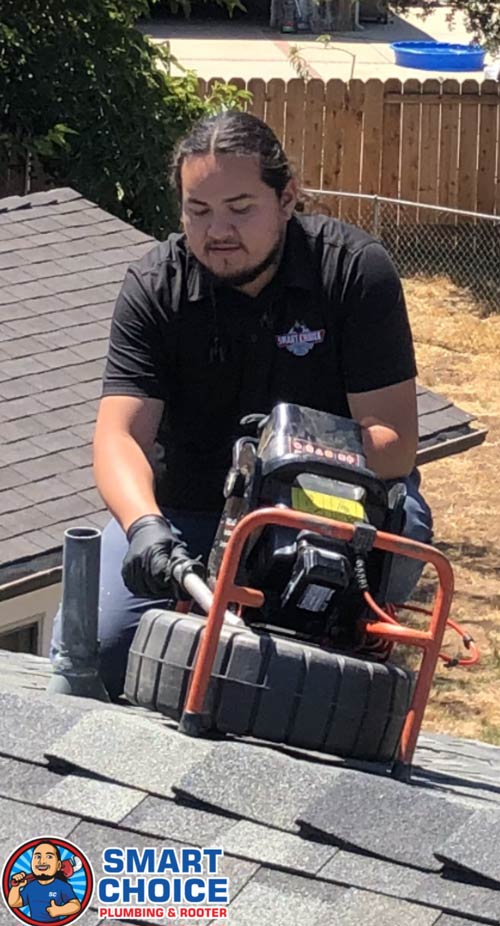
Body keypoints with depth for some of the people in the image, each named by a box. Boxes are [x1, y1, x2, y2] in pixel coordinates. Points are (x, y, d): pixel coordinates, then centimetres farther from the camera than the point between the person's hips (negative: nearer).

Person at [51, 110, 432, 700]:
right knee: (90, 646, -20)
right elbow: (120, 434, -19)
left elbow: (393, 438, -17)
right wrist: (143, 524, -41)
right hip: (183, 507, 1)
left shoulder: (354, 269, -13)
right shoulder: (155, 287, -8)